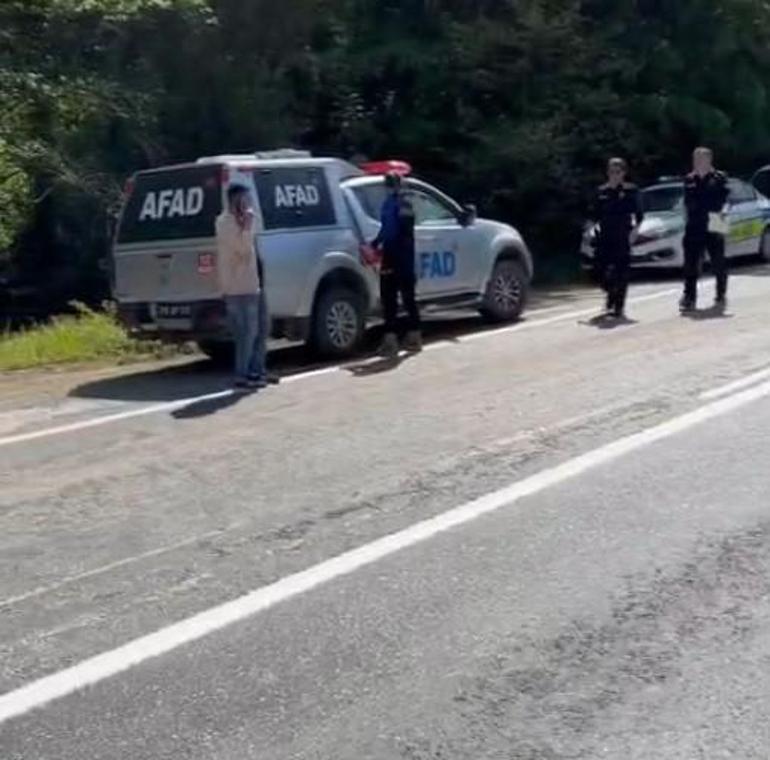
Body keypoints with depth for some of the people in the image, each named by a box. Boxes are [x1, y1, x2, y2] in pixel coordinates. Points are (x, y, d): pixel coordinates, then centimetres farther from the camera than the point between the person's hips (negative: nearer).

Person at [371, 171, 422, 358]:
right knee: (409, 298, 15)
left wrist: (374, 245, -13)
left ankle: (391, 340, -10)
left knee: (390, 300, -6)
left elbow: (388, 230, -19)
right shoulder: (406, 204, 15)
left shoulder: (390, 203, -9)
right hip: (407, 258, 8)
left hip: (393, 259, -8)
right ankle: (414, 337, 21)